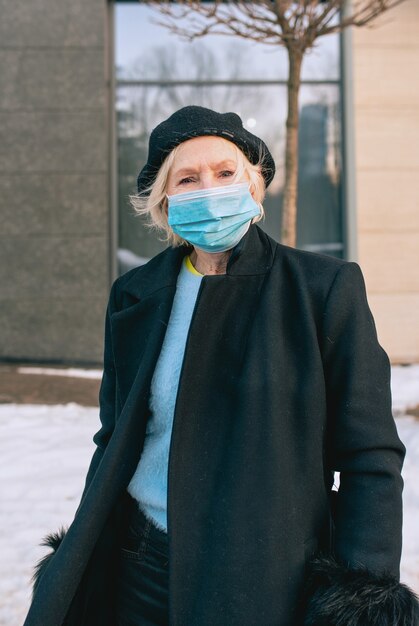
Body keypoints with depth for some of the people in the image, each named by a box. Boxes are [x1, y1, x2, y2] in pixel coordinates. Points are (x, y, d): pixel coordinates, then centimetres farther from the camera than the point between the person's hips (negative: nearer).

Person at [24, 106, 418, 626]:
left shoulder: (326, 289, -8)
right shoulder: (135, 294, 4)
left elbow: (370, 458, -8)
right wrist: (79, 564, 13)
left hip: (266, 582, -3)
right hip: (136, 579, 4)